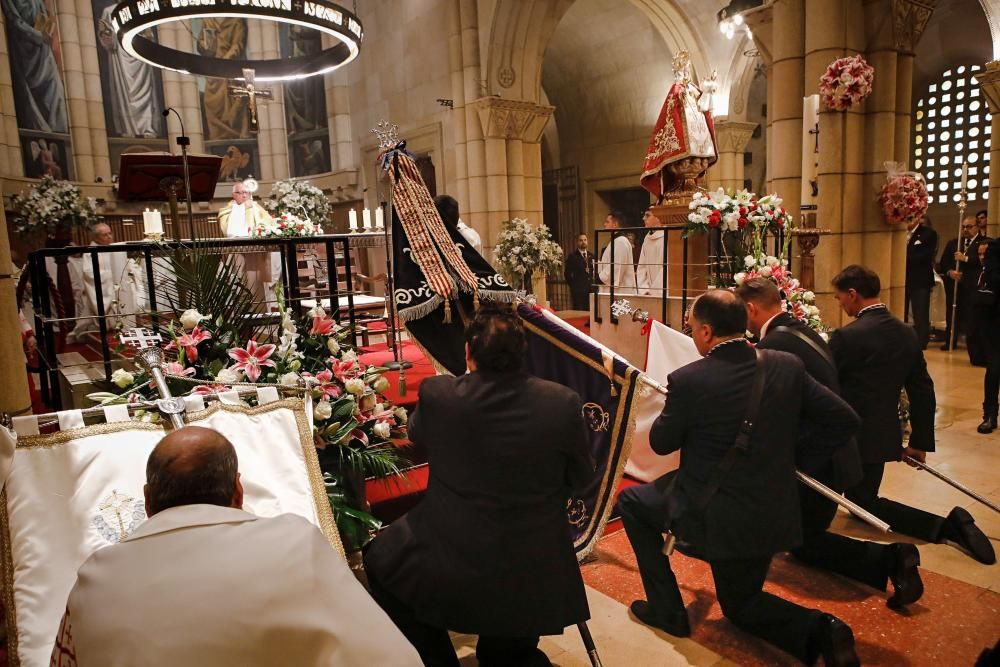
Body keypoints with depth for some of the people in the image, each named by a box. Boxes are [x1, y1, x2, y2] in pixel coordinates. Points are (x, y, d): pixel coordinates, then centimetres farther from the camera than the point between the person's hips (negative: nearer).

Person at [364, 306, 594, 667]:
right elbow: (581, 477, 0)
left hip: (451, 567, -2)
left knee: (380, 560, 27)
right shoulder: (563, 402, -15)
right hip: (534, 576, 3)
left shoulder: (437, 393, -16)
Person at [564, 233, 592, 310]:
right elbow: (568, 273, -2)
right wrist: (572, 285, -4)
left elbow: (594, 271, 17)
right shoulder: (572, 256, -1)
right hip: (578, 289, -5)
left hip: (591, 289, 5)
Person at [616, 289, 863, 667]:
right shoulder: (788, 366, -5)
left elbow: (661, 443, -6)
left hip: (712, 515, -6)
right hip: (773, 516, 6)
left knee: (631, 501, 21)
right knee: (740, 603, 28)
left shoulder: (688, 380, -19)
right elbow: (844, 420, 1)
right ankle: (820, 631, 0)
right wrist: (795, 453, 11)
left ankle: (666, 610, 21)